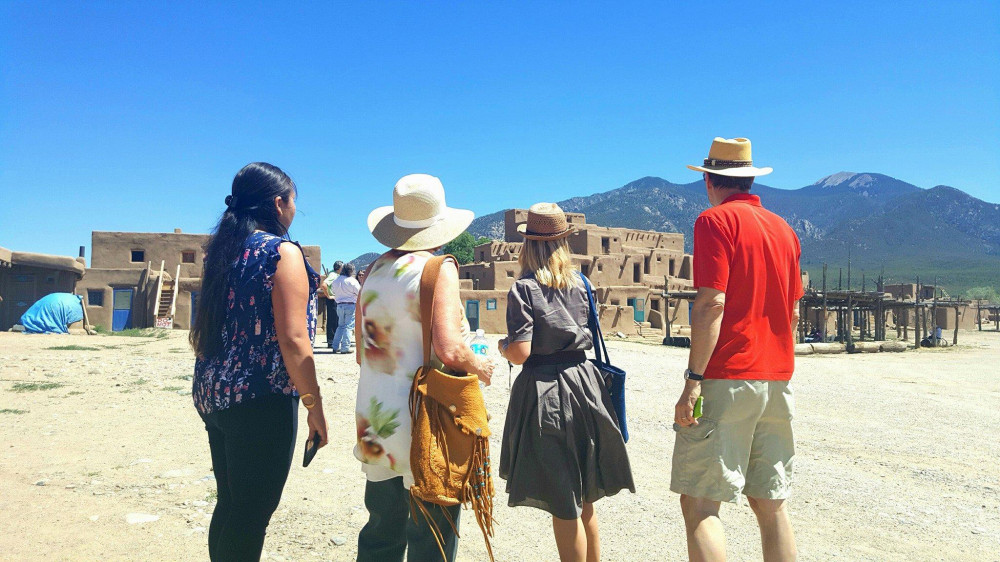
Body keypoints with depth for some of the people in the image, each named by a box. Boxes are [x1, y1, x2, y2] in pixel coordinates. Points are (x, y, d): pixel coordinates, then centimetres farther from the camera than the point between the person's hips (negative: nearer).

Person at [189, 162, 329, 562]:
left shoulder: (221, 250, 10)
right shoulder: (282, 252, -12)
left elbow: (201, 333, 17)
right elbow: (293, 340, -19)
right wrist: (314, 404, -11)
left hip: (213, 394, 8)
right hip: (261, 401, -8)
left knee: (230, 504, 19)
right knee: (252, 513, 3)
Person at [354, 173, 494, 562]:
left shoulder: (375, 270, 6)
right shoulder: (438, 269, -13)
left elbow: (363, 351, 13)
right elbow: (449, 350, -23)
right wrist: (480, 366, -4)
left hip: (375, 427, 7)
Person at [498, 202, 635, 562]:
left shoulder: (524, 289, -11)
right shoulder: (580, 282, 5)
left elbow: (520, 353, -17)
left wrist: (502, 346, 4)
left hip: (544, 392, -6)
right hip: (582, 382, 6)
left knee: (563, 505, 4)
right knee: (584, 499, 20)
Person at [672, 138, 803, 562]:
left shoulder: (716, 221, -6)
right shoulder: (783, 228, 15)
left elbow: (711, 303, -16)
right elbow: (793, 312, 18)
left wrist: (694, 379, -17)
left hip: (727, 379, -8)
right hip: (777, 380, 8)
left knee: (699, 503, -5)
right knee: (770, 504, 13)